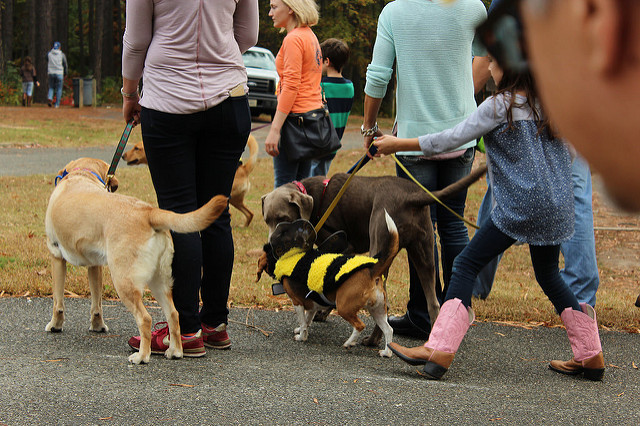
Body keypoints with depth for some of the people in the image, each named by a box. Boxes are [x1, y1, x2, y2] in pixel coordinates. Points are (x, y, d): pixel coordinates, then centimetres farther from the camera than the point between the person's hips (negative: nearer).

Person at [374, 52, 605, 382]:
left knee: (466, 265, -4)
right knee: (548, 274, 21)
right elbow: (569, 151, 19)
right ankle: (590, 356, 22)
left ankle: (439, 351, -14)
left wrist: (399, 144, -1)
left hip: (517, 206, -7)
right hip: (557, 206, 7)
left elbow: (454, 138, -8)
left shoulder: (501, 105, -8)